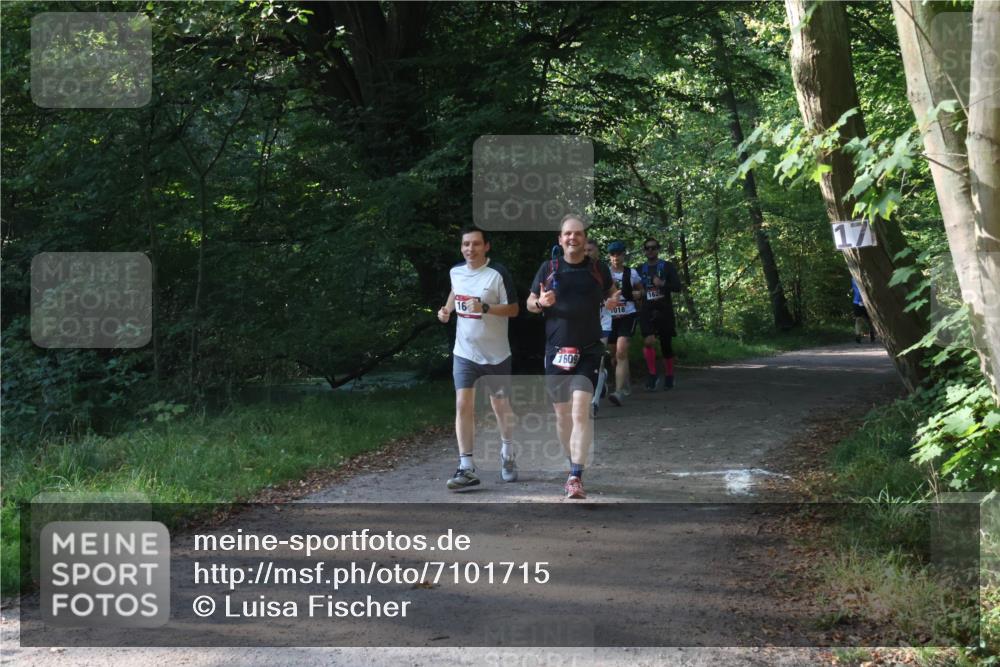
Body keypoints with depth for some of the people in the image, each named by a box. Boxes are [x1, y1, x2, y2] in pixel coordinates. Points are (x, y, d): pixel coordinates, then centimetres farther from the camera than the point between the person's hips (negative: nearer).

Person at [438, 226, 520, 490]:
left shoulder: (498, 274, -14)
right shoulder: (456, 271, 2)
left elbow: (513, 309, -13)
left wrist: (484, 308, -27)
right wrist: (447, 309, 5)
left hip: (496, 355, -3)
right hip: (464, 352, 3)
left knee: (501, 406, 11)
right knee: (463, 405, -10)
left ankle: (507, 456, 36)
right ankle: (466, 468, -10)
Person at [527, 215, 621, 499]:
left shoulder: (598, 269, 5)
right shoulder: (548, 269, 5)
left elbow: (612, 293, 20)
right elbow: (530, 302, 12)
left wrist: (613, 301, -3)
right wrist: (540, 302, -11)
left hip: (589, 351, -2)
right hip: (556, 351, 2)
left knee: (580, 411, -17)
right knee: (562, 414, 10)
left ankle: (576, 477, -20)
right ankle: (573, 467, 29)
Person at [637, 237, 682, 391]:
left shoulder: (667, 266, 3)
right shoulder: (640, 269, 13)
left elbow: (678, 286, -6)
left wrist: (662, 284, -20)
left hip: (664, 310, -1)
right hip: (647, 310, 1)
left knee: (666, 344, 6)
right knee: (648, 341, -19)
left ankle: (669, 376, 22)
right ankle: (652, 375, -8)